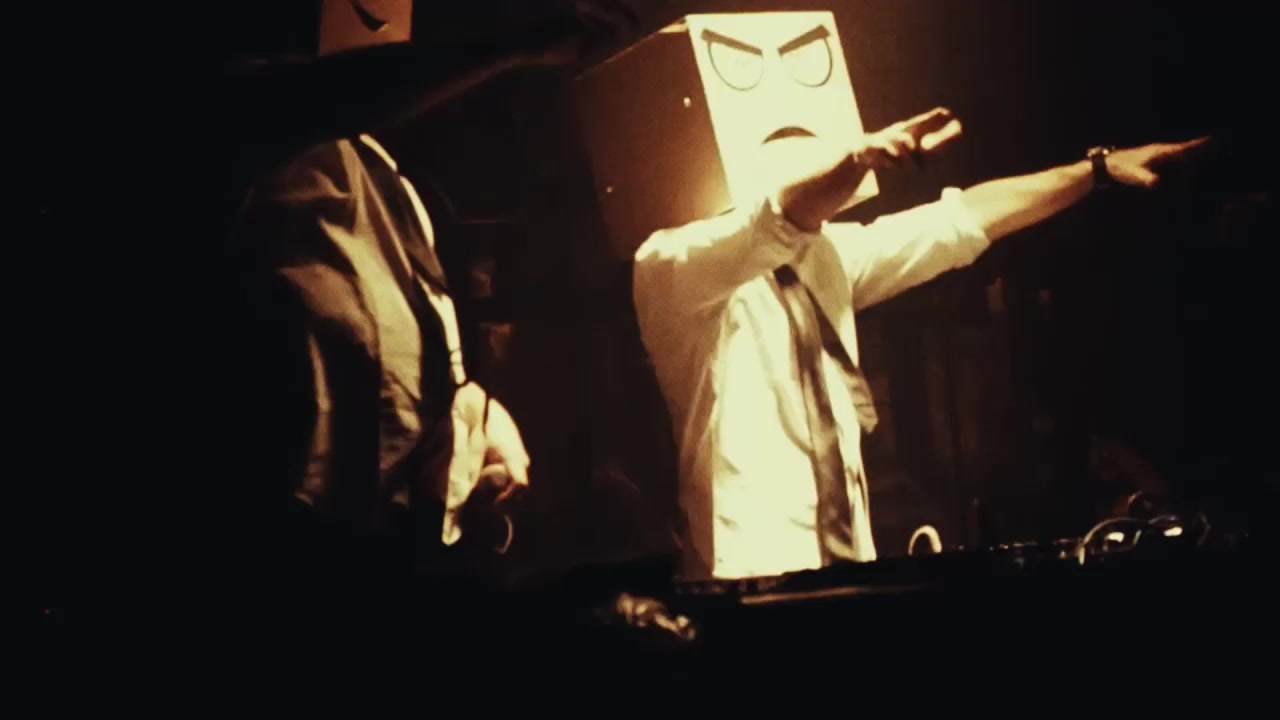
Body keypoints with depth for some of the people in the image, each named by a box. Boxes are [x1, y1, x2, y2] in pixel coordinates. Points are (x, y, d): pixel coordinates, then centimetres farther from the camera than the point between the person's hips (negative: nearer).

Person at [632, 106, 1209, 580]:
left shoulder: (824, 255, 13)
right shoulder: (670, 267, -8)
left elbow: (960, 222, 14)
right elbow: (785, 216, -28)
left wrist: (1099, 168, 12)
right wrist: (861, 155, -43)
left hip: (847, 559, 7)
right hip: (756, 573, -7)